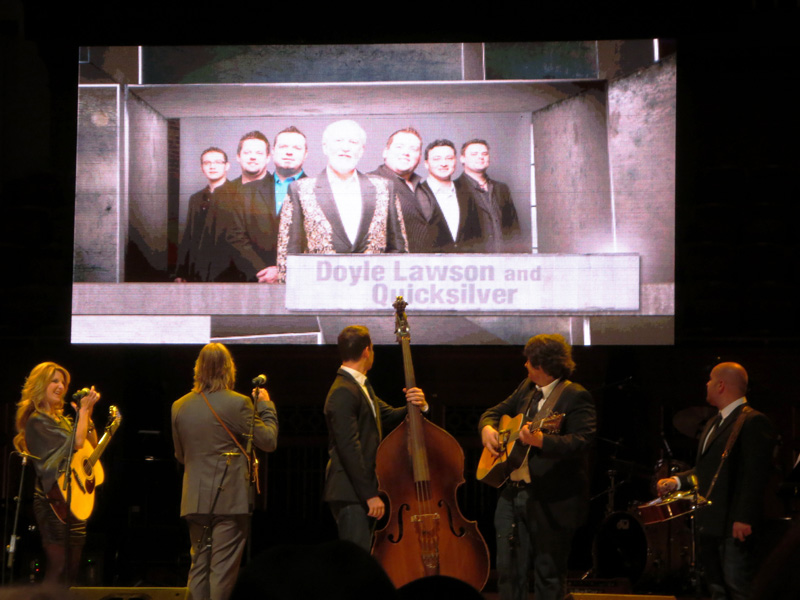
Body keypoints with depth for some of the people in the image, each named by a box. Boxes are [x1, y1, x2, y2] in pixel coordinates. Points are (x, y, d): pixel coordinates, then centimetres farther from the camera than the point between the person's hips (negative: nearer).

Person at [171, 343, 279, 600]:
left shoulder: (179, 406, 5)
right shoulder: (238, 403, -11)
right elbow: (268, 440, -4)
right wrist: (266, 406, 9)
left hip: (195, 500, 5)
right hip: (229, 499, -5)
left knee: (199, 565, 12)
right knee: (223, 568, -3)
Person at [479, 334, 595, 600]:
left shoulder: (575, 397, -11)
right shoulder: (526, 389, 14)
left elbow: (583, 441, -24)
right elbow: (494, 412, 24)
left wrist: (540, 440, -37)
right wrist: (487, 428, 0)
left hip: (551, 501, -7)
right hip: (513, 493, 8)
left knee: (549, 574, 2)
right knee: (508, 570, 7)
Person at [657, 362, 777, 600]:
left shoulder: (753, 422, -12)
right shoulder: (714, 423, 21)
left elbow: (756, 474, -19)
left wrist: (745, 518, -25)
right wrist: (677, 481, 11)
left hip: (734, 526, -10)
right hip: (709, 525, 10)